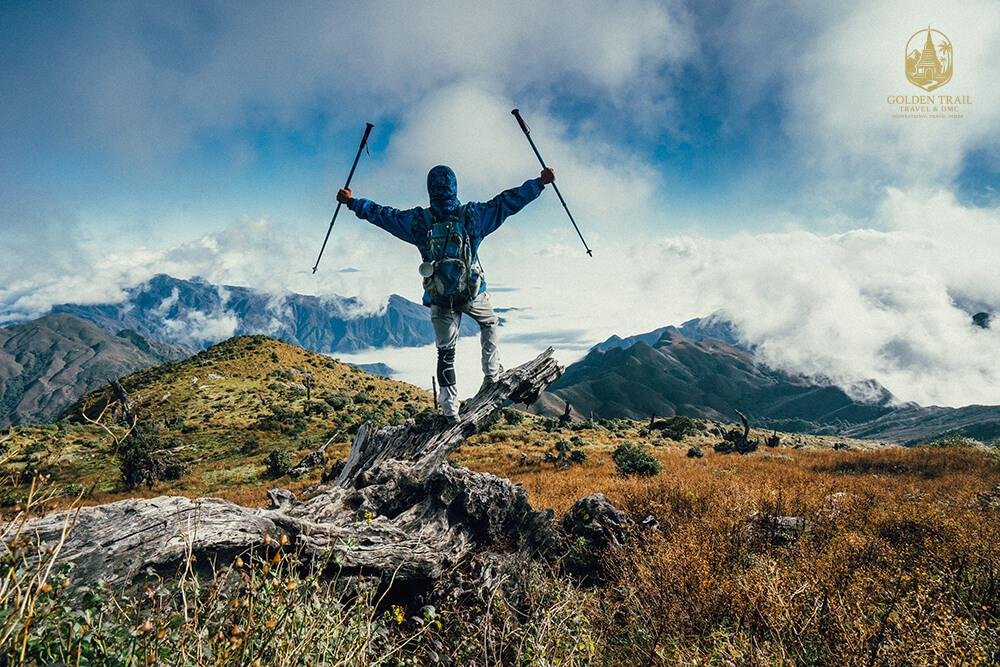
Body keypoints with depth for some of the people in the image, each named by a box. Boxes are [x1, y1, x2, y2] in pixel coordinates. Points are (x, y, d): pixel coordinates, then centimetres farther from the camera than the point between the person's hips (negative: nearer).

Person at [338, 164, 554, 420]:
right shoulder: (472, 215, -8)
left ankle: (450, 410, 12)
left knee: (445, 353, 10)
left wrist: (352, 202, 21)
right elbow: (508, 201, -4)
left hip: (439, 298, 1)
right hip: (473, 293, -1)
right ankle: (492, 373, 26)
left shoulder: (418, 220, -4)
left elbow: (381, 214, 7)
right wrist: (540, 182, 5)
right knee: (489, 323, 30)